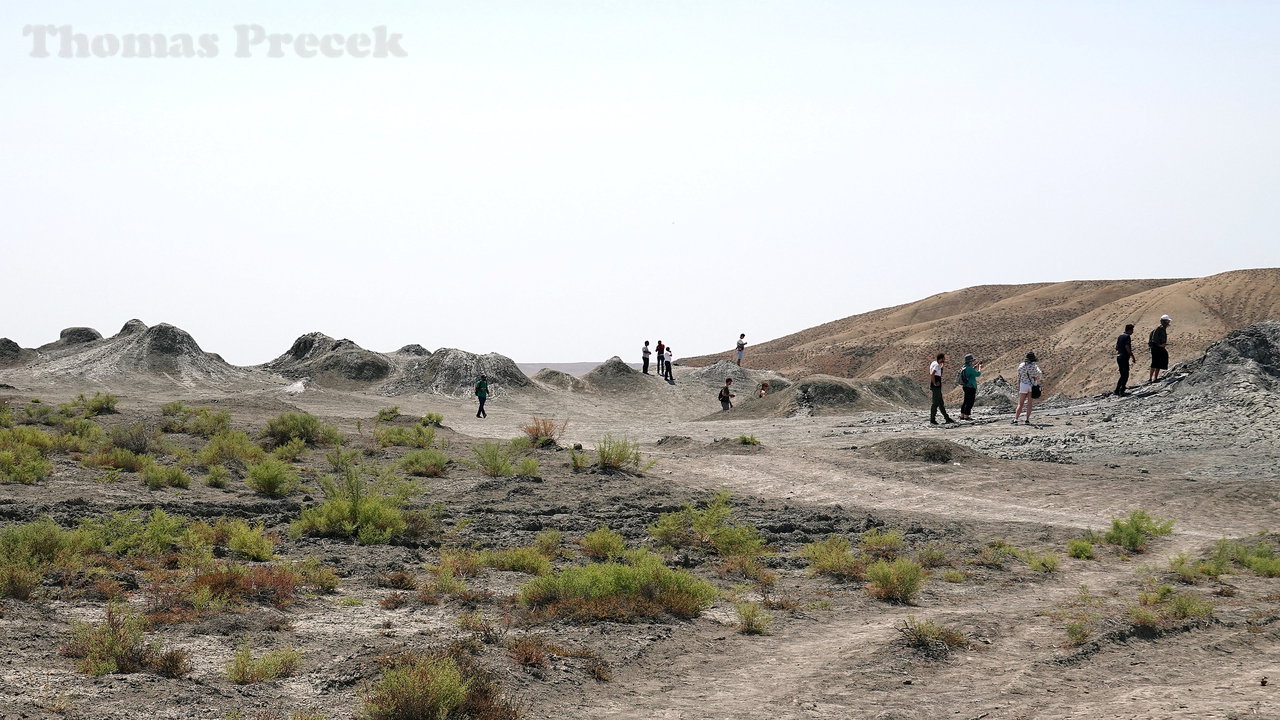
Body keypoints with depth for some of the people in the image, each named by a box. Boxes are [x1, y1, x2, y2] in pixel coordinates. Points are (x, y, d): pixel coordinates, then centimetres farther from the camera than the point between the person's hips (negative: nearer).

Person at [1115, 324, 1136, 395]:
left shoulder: (1120, 336, 14)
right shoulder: (1127, 336, -11)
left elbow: (1116, 347, 16)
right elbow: (1127, 347, -20)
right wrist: (1132, 356, -15)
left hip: (1118, 357, 8)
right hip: (1124, 357, -8)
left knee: (1123, 375, 16)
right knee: (1125, 375, -3)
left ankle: (1117, 390, 14)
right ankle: (1121, 392, -7)